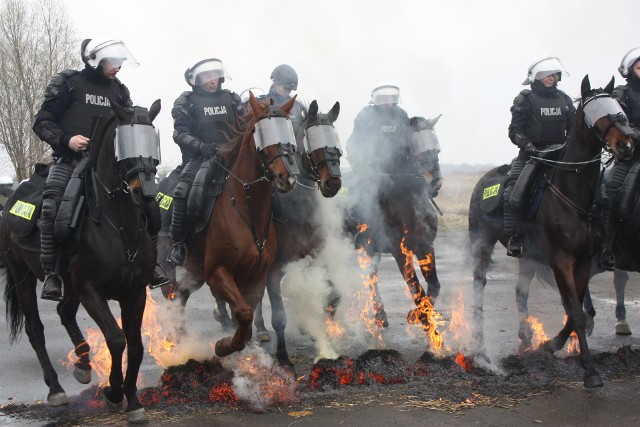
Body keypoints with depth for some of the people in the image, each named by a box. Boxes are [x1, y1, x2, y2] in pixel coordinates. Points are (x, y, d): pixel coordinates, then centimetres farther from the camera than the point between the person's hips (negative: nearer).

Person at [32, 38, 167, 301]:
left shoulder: (118, 90, 14)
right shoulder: (67, 83, 0)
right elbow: (42, 123, -1)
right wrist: (66, 139, -18)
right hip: (69, 160, -4)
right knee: (52, 205, -27)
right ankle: (51, 274, -22)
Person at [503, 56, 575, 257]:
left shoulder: (564, 99, 13)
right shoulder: (525, 99, -1)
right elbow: (515, 131, -7)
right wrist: (529, 146, -23)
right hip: (531, 154, -4)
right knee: (514, 191, -23)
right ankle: (513, 239, -18)